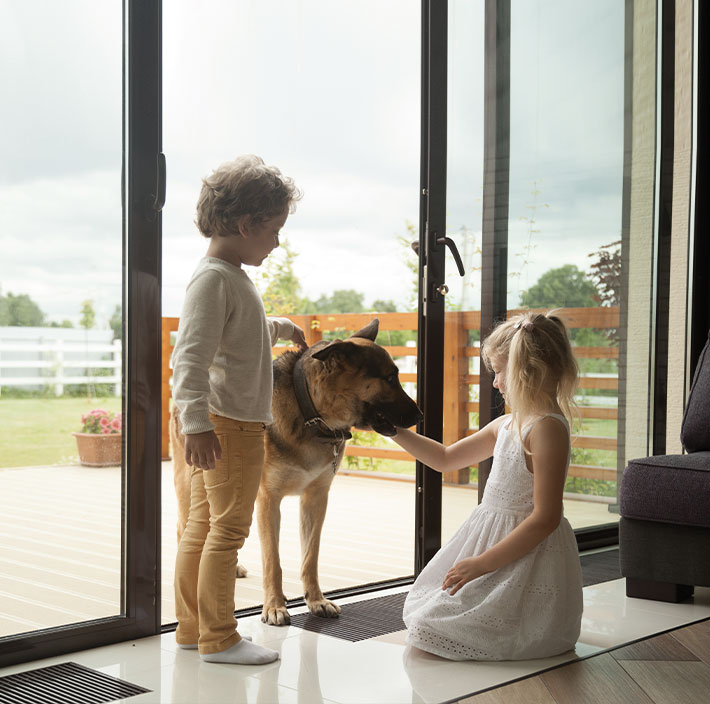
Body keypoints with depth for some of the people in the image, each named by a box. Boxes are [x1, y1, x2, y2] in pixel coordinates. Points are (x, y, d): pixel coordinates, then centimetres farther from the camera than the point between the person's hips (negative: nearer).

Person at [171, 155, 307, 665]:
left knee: (203, 524, 14)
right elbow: (191, 356, -25)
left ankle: (191, 627, 24)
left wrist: (284, 328, 51)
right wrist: (196, 422, -31)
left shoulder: (235, 277, 16)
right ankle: (218, 638, 7)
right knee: (229, 528, -2)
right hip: (227, 423, -10)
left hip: (240, 422, 10)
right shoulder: (213, 279, -16)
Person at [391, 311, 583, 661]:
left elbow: (545, 518, -24)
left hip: (526, 558, -9)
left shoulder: (547, 428, -21)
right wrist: (395, 430, 13)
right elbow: (445, 458, 22)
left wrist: (484, 563, -21)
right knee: (421, 608, 11)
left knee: (433, 629, -13)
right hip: (489, 536, 9)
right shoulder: (506, 425, 9)